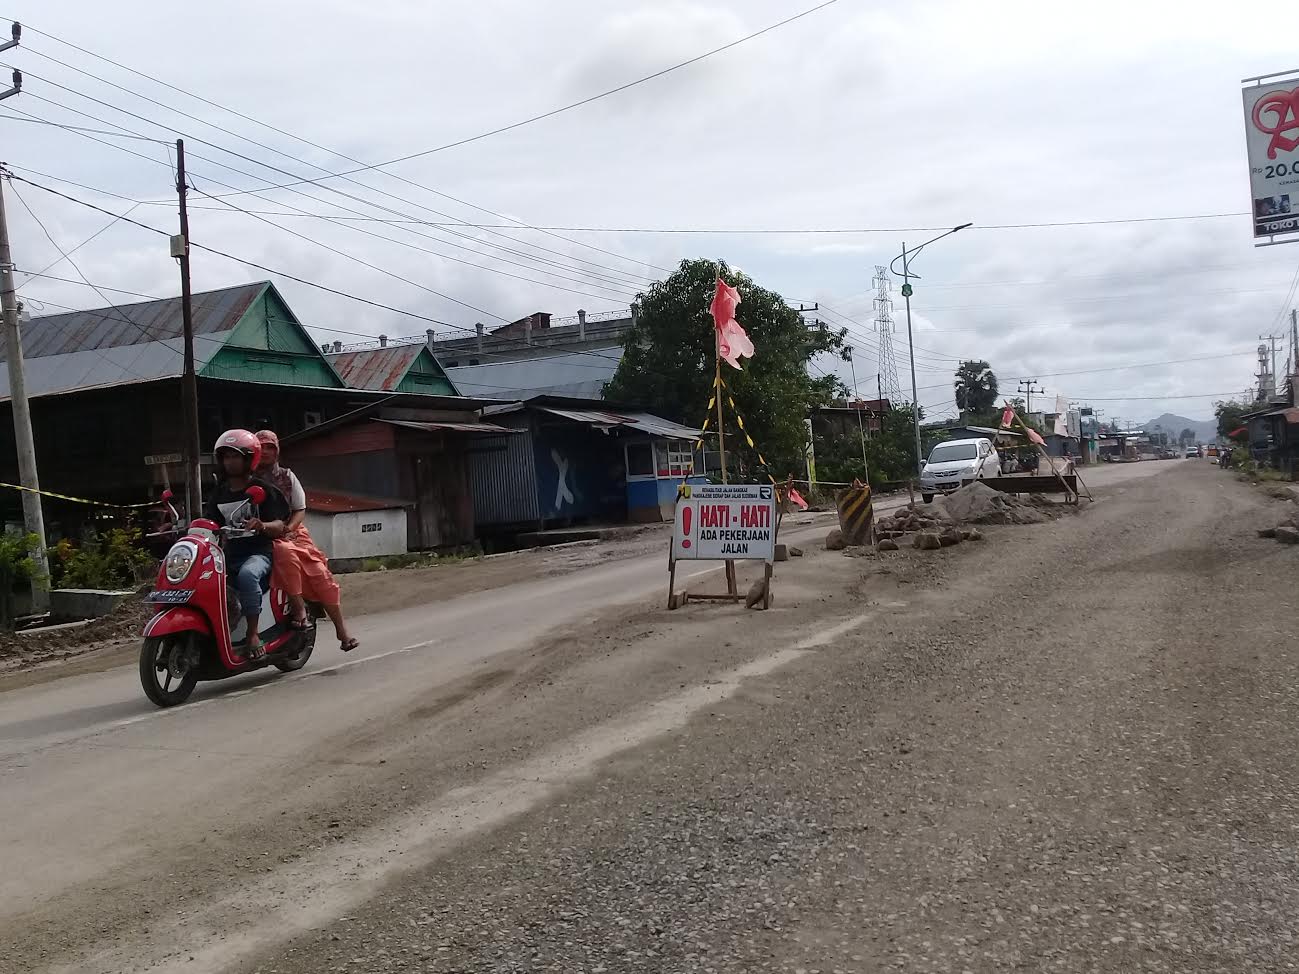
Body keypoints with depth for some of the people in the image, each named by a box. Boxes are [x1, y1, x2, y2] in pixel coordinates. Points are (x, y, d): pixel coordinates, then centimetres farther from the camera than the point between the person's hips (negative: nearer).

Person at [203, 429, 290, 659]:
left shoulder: (263, 489, 2)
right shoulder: (220, 493, 18)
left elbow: (279, 527, -6)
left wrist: (262, 525, -29)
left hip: (259, 553, -6)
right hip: (229, 554, 6)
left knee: (247, 575, -37)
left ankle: (253, 634, -33)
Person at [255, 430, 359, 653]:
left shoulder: (287, 476, 12)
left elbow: (300, 510, 9)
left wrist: (288, 528, -11)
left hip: (291, 531, 3)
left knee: (320, 573, -13)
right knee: (285, 552, -40)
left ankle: (342, 630, -6)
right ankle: (298, 607, -32)